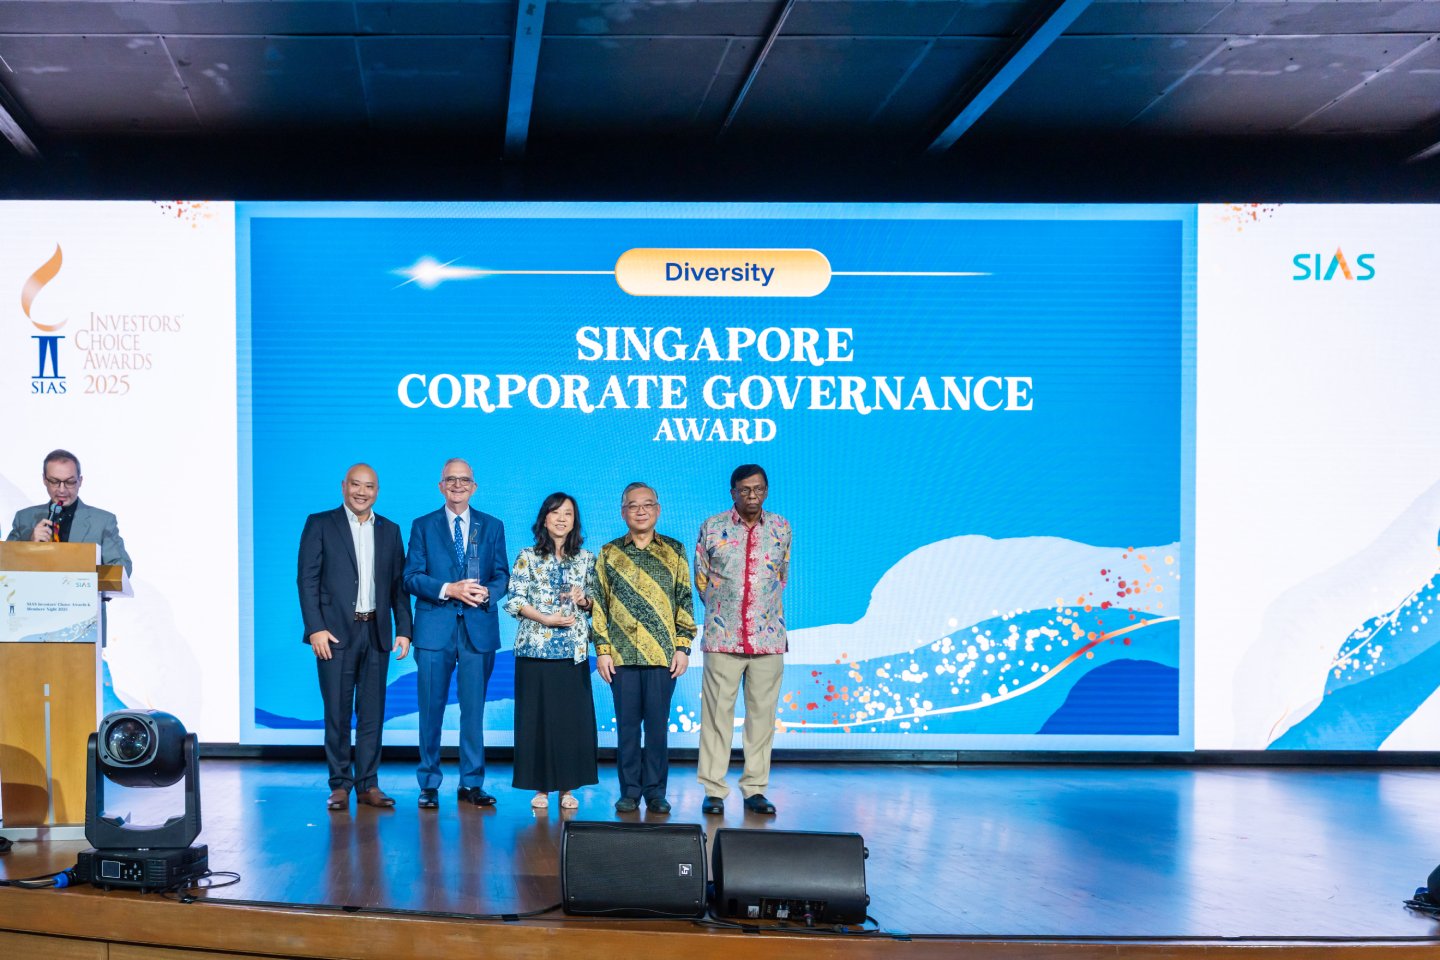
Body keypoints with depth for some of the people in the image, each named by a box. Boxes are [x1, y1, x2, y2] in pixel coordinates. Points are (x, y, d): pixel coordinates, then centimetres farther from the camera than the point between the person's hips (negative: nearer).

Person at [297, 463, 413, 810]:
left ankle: (368, 784, 10)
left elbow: (399, 584, 12)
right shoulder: (320, 524, 2)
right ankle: (340, 785, 6)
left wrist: (403, 630, 4)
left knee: (372, 712, 5)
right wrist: (316, 628, -12)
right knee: (337, 712, 0)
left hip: (376, 633, 3)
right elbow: (307, 579, -3)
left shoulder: (389, 531, 13)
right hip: (335, 633, -3)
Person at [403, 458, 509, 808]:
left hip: (479, 628, 1)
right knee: (431, 709, 1)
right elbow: (412, 577, 0)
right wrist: (448, 590, -15)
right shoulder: (423, 526, 8)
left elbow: (503, 575, 8)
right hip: (435, 628, -1)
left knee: (474, 710, 3)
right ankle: (429, 785, 9)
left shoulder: (492, 527, 12)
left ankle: (471, 784, 11)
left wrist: (488, 593, -15)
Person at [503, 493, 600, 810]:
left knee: (573, 717, -2)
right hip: (535, 648, -1)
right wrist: (545, 619, -12)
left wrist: (584, 599, -8)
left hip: (573, 651, 1)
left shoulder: (586, 559, 10)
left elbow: (598, 602, 14)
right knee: (537, 716, -1)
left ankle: (567, 787, 7)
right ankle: (540, 787, 6)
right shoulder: (527, 557, 4)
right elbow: (514, 601, 0)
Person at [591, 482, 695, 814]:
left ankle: (655, 792, 9)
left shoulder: (674, 551, 8)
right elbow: (599, 604, 8)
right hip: (622, 653, 1)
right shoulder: (609, 553, 9)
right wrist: (602, 649, 0)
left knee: (658, 724, 1)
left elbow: (685, 602, 7)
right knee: (627, 724, 4)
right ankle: (629, 792, 11)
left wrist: (683, 647, 0)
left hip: (662, 653, -1)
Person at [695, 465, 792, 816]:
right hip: (722, 638, -2)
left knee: (762, 714, 4)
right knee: (717, 712, -1)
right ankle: (714, 790, 4)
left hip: (769, 638, 2)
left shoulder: (781, 529, 6)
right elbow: (701, 578, 10)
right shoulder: (712, 527, 1)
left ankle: (755, 789, 12)